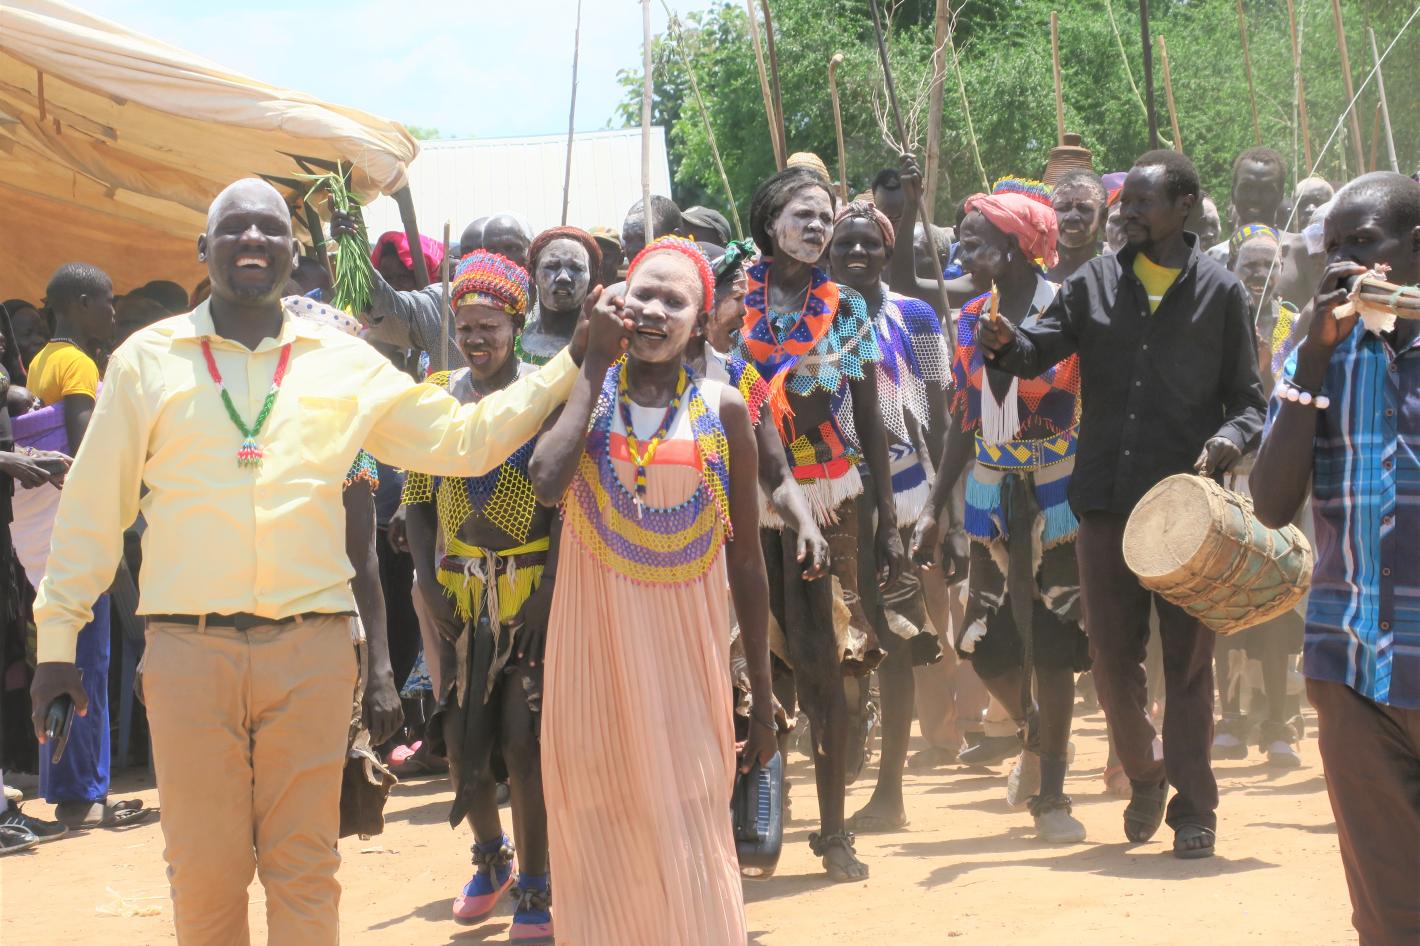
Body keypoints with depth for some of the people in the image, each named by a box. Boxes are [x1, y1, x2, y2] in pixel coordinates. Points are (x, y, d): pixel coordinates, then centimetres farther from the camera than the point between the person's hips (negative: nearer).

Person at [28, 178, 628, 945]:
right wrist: (57, 638, 4)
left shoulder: (345, 365, 10)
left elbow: (462, 440, 11)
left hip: (311, 649, 1)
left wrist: (574, 365, 5)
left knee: (305, 869, 3)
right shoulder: (147, 360, 6)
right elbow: (93, 507, 7)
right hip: (188, 650, -1)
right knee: (203, 874, 1)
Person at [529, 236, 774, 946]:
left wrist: (762, 696, 4)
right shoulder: (584, 394, 3)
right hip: (596, 648, 1)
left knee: (690, 845, 0)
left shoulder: (722, 409, 2)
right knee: (601, 833, 5)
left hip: (687, 652, -1)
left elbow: (746, 559, 4)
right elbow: (547, 482, -19)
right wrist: (593, 369, -9)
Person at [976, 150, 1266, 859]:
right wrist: (1006, 343, -22)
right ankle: (1144, 775, 30)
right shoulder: (1096, 283, 9)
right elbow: (1040, 349, 0)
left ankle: (1193, 807, 10)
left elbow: (1247, 396, 4)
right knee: (1111, 654, 7)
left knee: (1187, 657, 1)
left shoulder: (1220, 292, 3)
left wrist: (1230, 438, -17)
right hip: (1106, 499, 3)